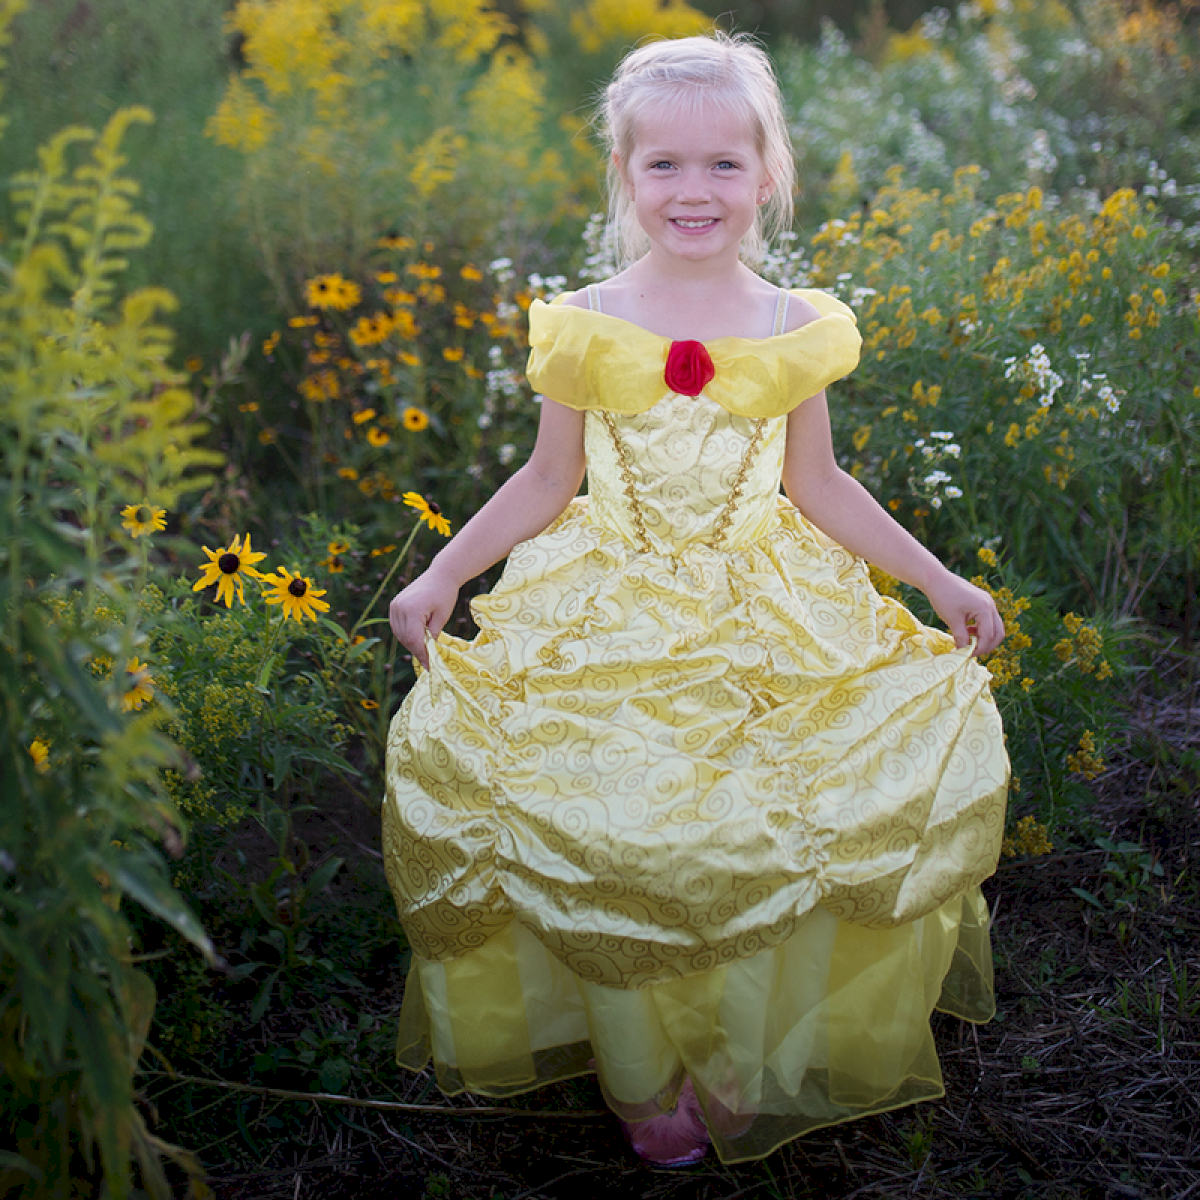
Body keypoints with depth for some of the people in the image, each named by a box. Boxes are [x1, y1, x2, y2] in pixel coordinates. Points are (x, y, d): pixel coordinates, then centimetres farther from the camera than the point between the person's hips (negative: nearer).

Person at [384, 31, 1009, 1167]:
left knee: (780, 821, -15)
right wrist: (441, 574, -1)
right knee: (595, 825, -18)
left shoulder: (795, 329, 2)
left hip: (768, 618, 1)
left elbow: (819, 487, 10)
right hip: (610, 623, -1)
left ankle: (742, 1060, 16)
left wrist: (937, 579, 9)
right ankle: (640, 1071, 11)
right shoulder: (584, 326, -2)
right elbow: (545, 482, 6)